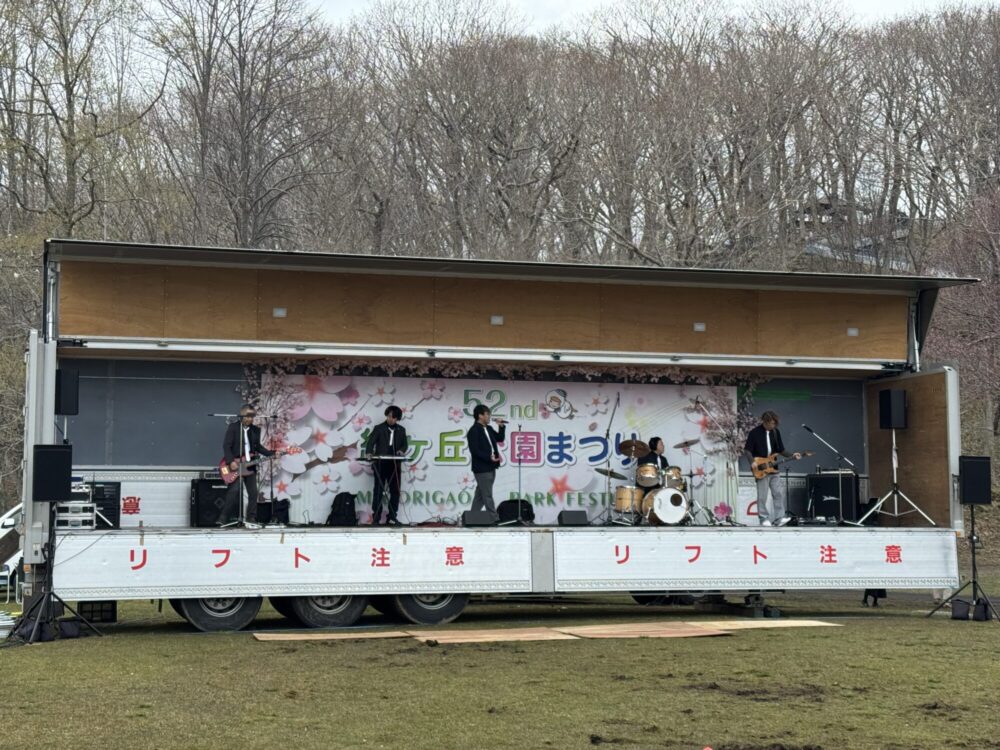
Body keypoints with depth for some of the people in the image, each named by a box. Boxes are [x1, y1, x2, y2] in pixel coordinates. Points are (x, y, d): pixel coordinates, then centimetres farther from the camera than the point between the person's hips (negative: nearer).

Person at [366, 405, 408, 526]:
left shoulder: (401, 430, 11)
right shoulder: (379, 428, 2)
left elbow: (404, 444, 13)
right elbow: (370, 442, -6)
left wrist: (402, 450, -10)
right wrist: (369, 453, -25)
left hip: (394, 465, 3)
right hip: (380, 464, -3)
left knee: (395, 491, 3)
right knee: (378, 491, -2)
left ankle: (391, 518, 10)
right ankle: (376, 518, 0)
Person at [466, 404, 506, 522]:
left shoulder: (488, 429, 14)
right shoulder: (474, 431, -12)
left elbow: (500, 438, 21)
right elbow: (474, 450, -18)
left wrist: (502, 427, 6)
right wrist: (489, 458, -22)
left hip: (490, 468, 9)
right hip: (482, 468, -9)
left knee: (480, 495, 13)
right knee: (487, 496, -6)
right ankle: (495, 520, -7)